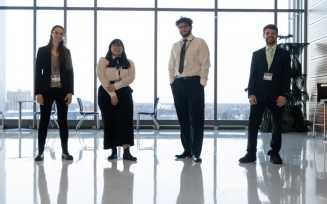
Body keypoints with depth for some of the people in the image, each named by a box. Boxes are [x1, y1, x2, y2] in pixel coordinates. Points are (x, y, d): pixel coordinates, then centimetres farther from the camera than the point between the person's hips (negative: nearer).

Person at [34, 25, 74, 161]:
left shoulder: (66, 52, 8)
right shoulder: (42, 51, 2)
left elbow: (70, 72, 5)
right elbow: (38, 72, -1)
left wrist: (70, 91, -4)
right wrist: (38, 92, -9)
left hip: (62, 90, 2)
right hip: (47, 90, -1)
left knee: (63, 120, 4)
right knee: (44, 120, 1)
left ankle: (65, 151, 9)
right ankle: (40, 152, 7)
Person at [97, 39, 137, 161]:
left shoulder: (129, 62, 11)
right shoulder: (103, 61, 5)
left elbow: (131, 77, -2)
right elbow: (102, 77, -7)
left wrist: (116, 86, -15)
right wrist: (112, 94, -15)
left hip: (124, 93, 1)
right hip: (106, 94, -1)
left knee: (125, 121, -10)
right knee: (110, 122, 0)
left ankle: (126, 151, -13)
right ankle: (113, 151, 8)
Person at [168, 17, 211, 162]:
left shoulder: (200, 43, 0)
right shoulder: (175, 46, 15)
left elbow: (205, 64, -6)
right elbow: (171, 66, 18)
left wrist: (202, 83, -13)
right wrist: (172, 82, 6)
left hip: (194, 83, -5)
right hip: (178, 84, 5)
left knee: (196, 119, -4)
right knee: (183, 119, 8)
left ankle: (196, 153, 2)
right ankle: (187, 150, 18)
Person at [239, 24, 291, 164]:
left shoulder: (284, 54, 6)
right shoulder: (256, 54, 10)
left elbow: (287, 76, 0)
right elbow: (252, 75, 5)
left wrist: (284, 94, -10)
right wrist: (251, 93, -6)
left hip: (277, 95, -1)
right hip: (259, 94, 1)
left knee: (277, 125, 5)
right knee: (253, 124, -2)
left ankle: (274, 153, 15)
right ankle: (251, 153, 4)